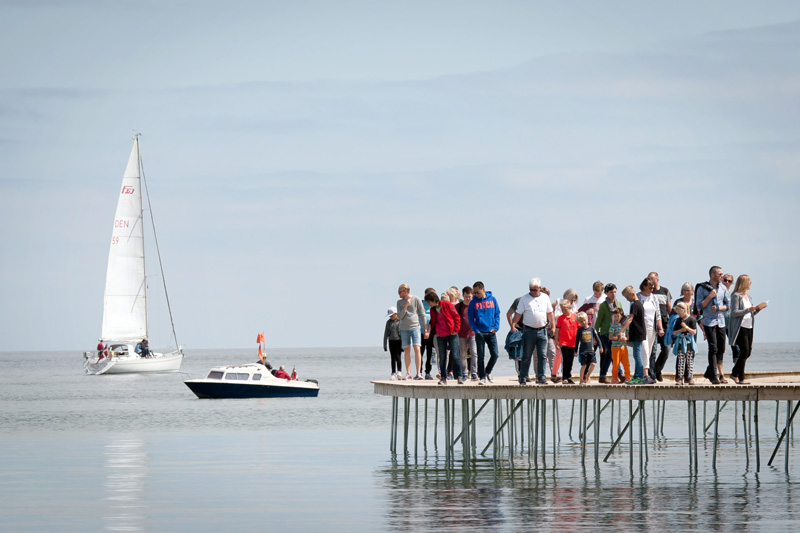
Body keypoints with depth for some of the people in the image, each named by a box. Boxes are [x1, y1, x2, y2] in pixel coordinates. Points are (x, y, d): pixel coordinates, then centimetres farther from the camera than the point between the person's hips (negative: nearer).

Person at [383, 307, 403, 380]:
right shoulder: (389, 322, 7)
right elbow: (386, 333, 12)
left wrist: (403, 344, -10)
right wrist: (384, 345, 9)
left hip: (399, 341, -4)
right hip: (391, 341, 4)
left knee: (397, 356, -15)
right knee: (392, 358, 4)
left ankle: (399, 372, -12)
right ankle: (393, 373, 7)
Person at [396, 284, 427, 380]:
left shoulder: (416, 300, 3)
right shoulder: (399, 302, 13)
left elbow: (422, 314, 4)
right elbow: (399, 316, 4)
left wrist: (425, 329, 1)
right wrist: (406, 306, -9)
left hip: (415, 327, -3)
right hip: (404, 329, 3)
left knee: (417, 349, -14)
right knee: (407, 351, 1)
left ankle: (418, 373, -15)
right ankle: (408, 373, 4)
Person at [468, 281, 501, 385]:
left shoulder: (492, 299, 4)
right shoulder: (473, 302, 1)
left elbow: (497, 314, 10)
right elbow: (470, 318, 3)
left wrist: (496, 327, -3)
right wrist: (476, 330, -10)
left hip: (491, 333, 1)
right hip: (480, 333, -1)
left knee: (495, 354, -4)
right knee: (481, 356, 0)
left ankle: (488, 371, 20)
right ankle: (482, 377, 7)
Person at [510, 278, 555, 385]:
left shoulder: (545, 298, 9)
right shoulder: (524, 299, 2)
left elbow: (550, 313, 16)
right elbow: (518, 314, 0)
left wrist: (553, 326, 10)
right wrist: (512, 326, -11)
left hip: (542, 331, 2)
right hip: (529, 331, -2)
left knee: (542, 355, -2)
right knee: (526, 356, 1)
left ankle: (541, 377, 2)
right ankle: (523, 378, 7)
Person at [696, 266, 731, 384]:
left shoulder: (723, 288, 11)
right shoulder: (702, 288, -2)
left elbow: (728, 304, 12)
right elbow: (699, 306, -5)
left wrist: (719, 308, -7)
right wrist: (710, 296, -14)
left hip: (721, 321, 5)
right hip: (709, 322, -5)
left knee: (721, 349, 6)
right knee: (713, 348, -12)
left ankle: (709, 372, 22)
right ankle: (714, 376, -10)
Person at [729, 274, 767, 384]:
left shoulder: (748, 296, 18)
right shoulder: (736, 296, -7)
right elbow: (734, 313, -15)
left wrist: (758, 308, 5)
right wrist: (748, 310, -22)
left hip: (749, 327, 8)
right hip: (740, 328, -8)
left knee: (748, 352, 8)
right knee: (744, 352, -10)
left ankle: (734, 373, 21)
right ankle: (741, 378, -2)